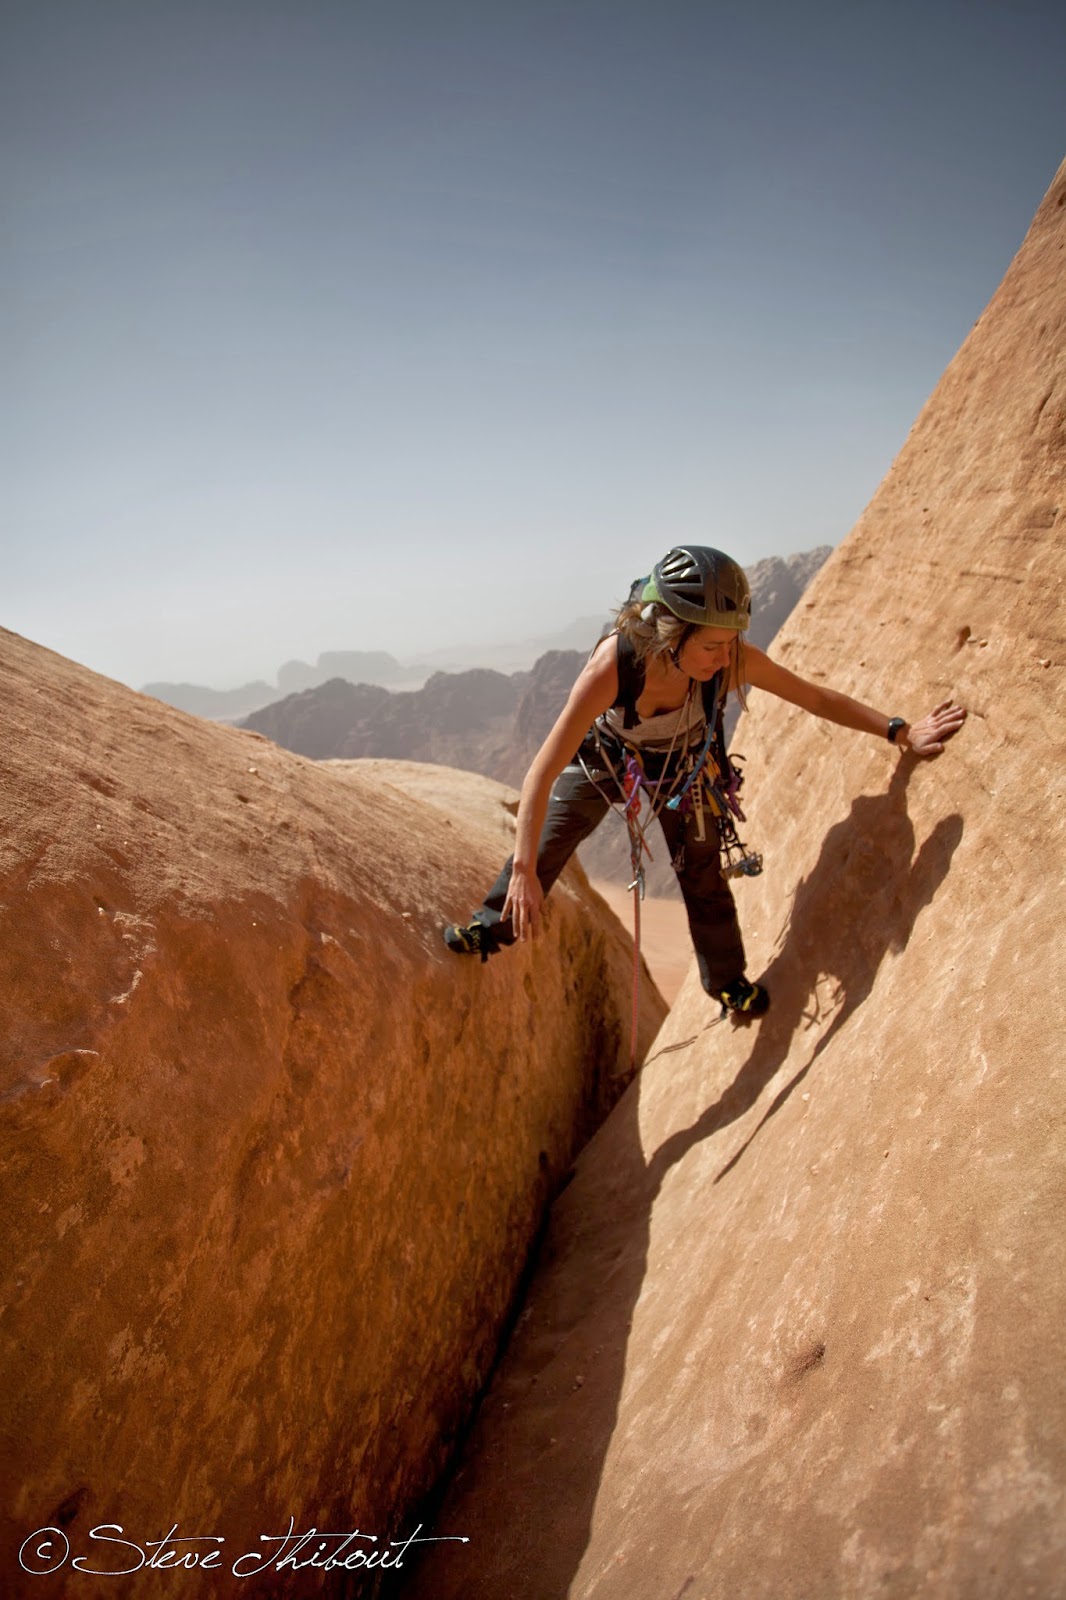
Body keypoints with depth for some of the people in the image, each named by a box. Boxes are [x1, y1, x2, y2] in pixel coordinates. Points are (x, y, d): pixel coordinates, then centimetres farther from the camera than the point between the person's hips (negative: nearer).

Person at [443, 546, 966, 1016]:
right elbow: (543, 772, -44)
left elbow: (818, 698, -21)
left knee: (704, 875, 6)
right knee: (541, 844, 3)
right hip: (606, 755, -1)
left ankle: (728, 980, 31)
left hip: (684, 763, 2)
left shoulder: (733, 660, -38)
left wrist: (902, 732, -23)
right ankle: (496, 923, 32)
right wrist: (524, 871, -47)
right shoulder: (613, 665, -45)